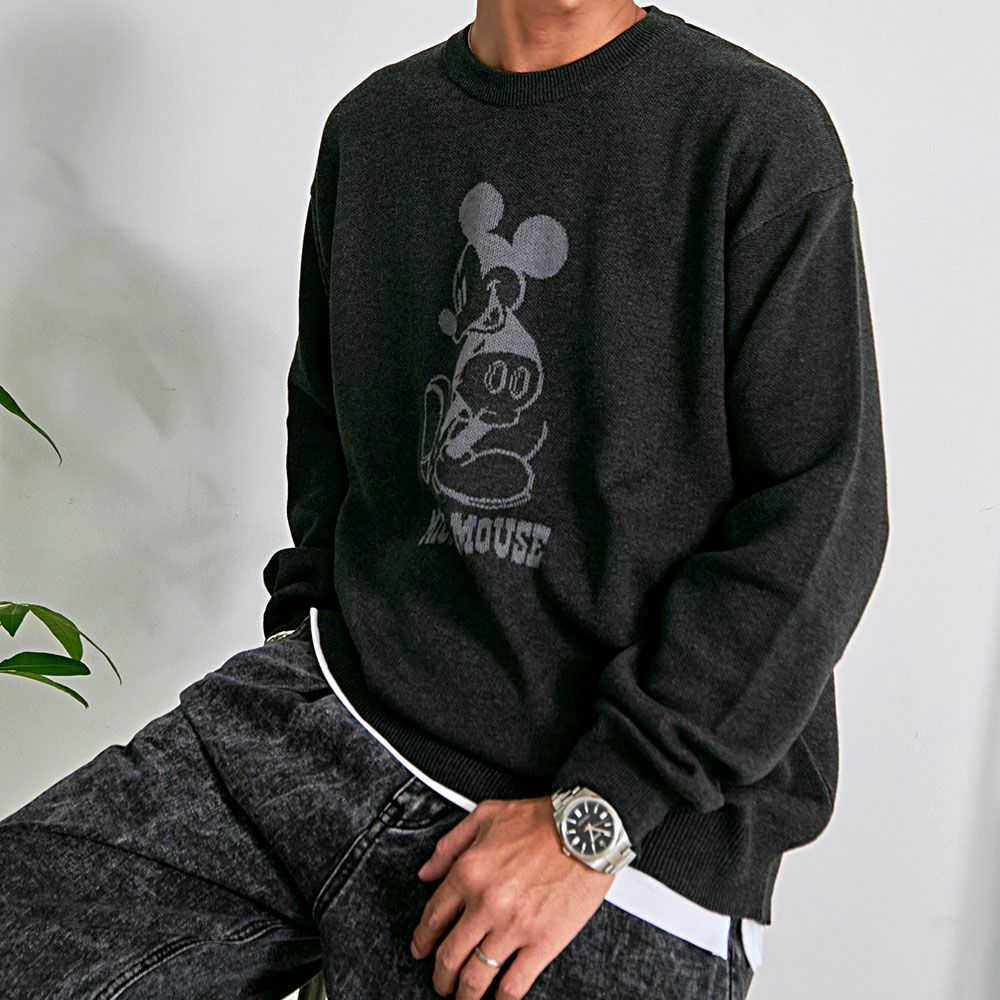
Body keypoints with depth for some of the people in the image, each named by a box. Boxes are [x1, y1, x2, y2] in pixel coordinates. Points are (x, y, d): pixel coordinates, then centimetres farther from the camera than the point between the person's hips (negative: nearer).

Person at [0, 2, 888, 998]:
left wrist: (595, 812, -14)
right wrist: (306, 628, 10)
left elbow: (819, 516, -11)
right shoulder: (371, 124, 13)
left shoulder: (763, 133, -5)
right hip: (317, 708, 5)